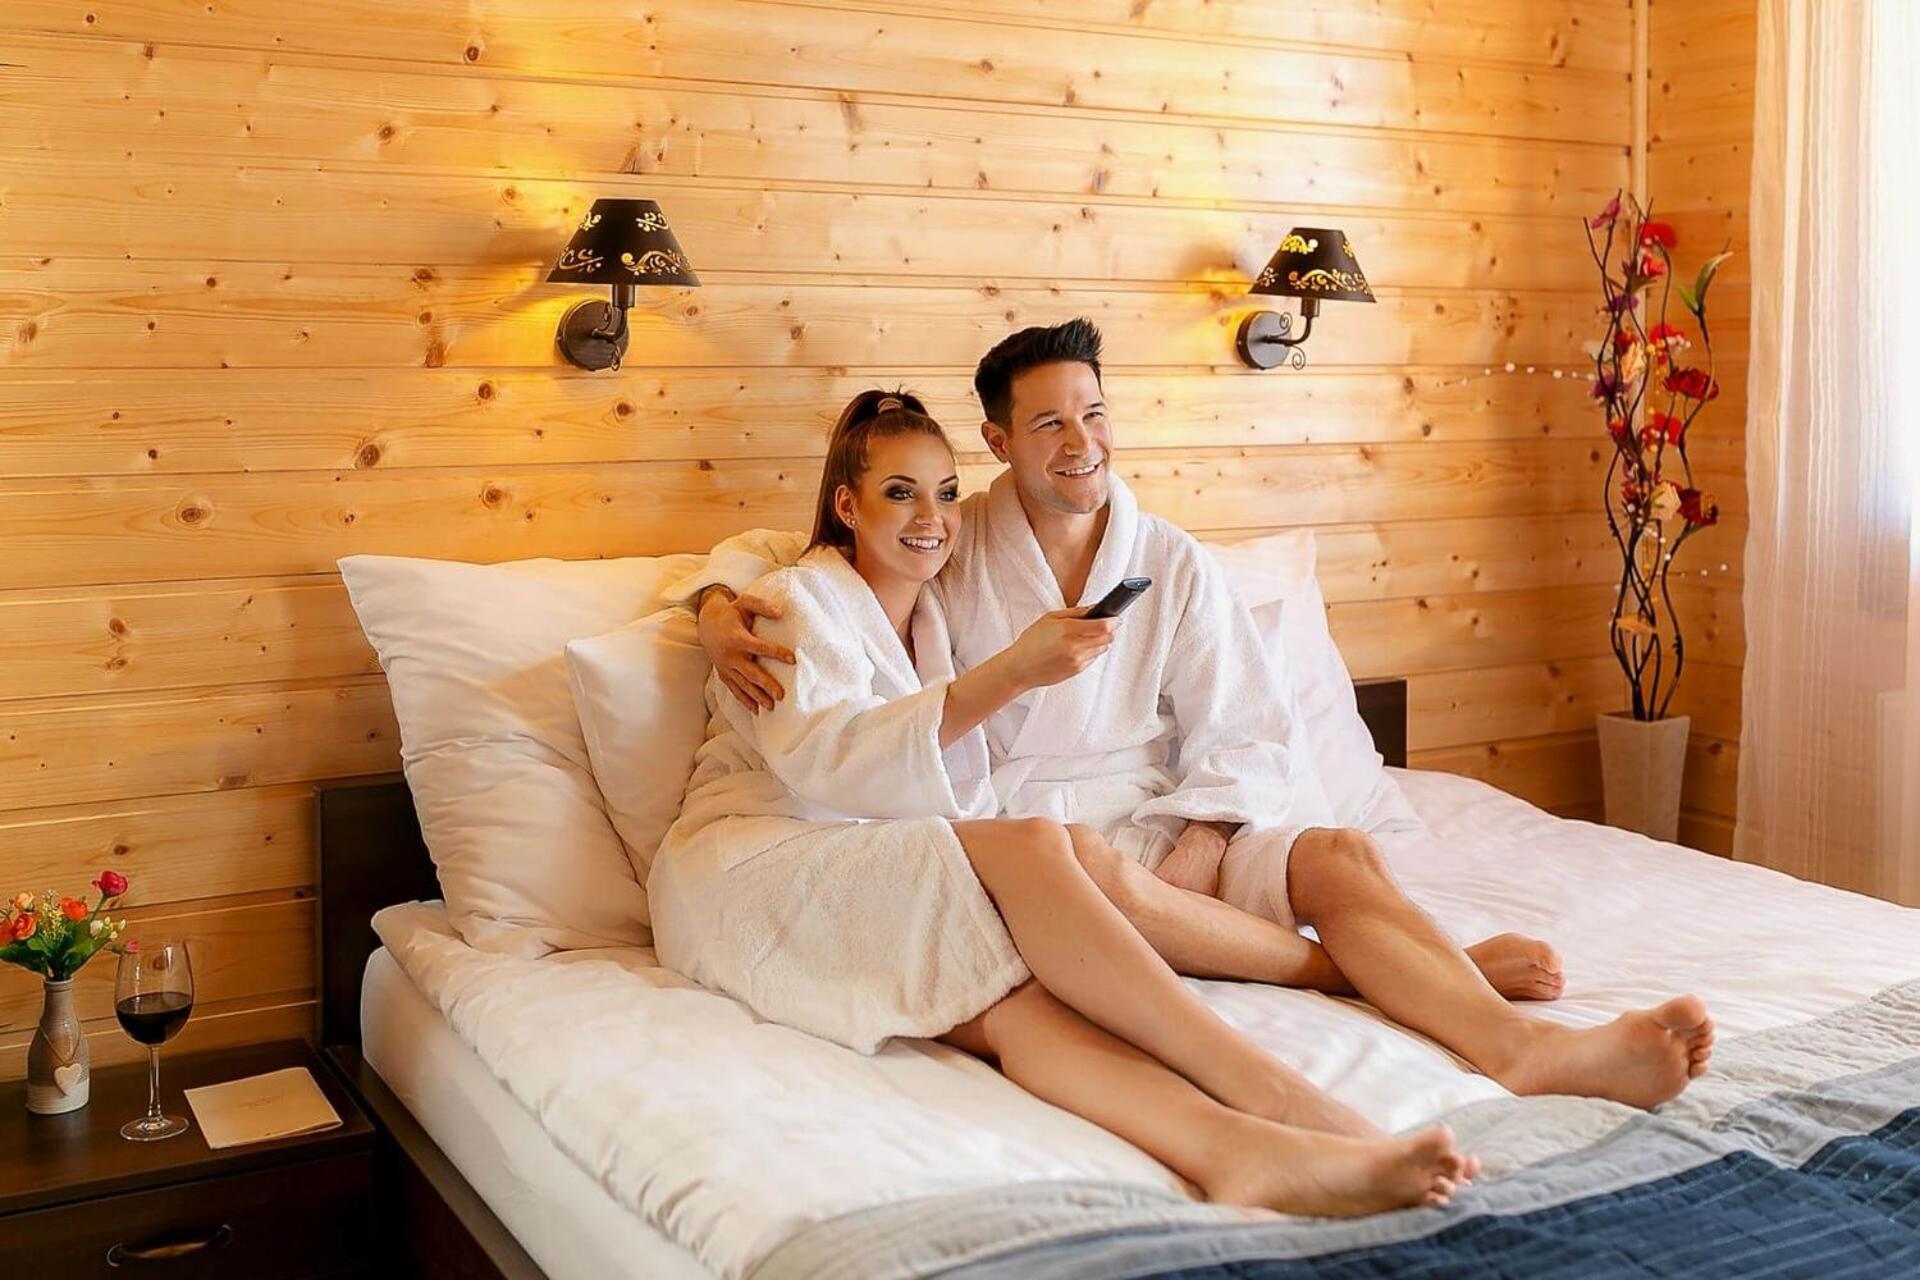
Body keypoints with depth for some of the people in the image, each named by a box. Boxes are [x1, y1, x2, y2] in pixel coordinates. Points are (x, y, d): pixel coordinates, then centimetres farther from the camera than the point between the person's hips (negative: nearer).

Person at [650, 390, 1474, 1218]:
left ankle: (1237, 1149, -61)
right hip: (749, 869, -5)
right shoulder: (799, 601, 3)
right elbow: (821, 757, -18)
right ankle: (1270, 1096, -44)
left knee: (1008, 1001, -33)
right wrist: (1010, 674, -28)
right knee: (1029, 847, -32)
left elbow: (962, 800, 22)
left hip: (864, 891, 5)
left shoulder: (928, 620, 26)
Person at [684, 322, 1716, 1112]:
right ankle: (1355, 968, -28)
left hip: (1172, 828, 2)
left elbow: (1244, 735, 5)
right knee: (1079, 858, -39)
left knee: (1337, 854, -26)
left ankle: (1529, 1048, -46)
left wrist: (1192, 858, -13)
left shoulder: (1174, 565, 9)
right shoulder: (954, 549, 6)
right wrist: (721, 604, -12)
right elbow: (773, 546, 13)